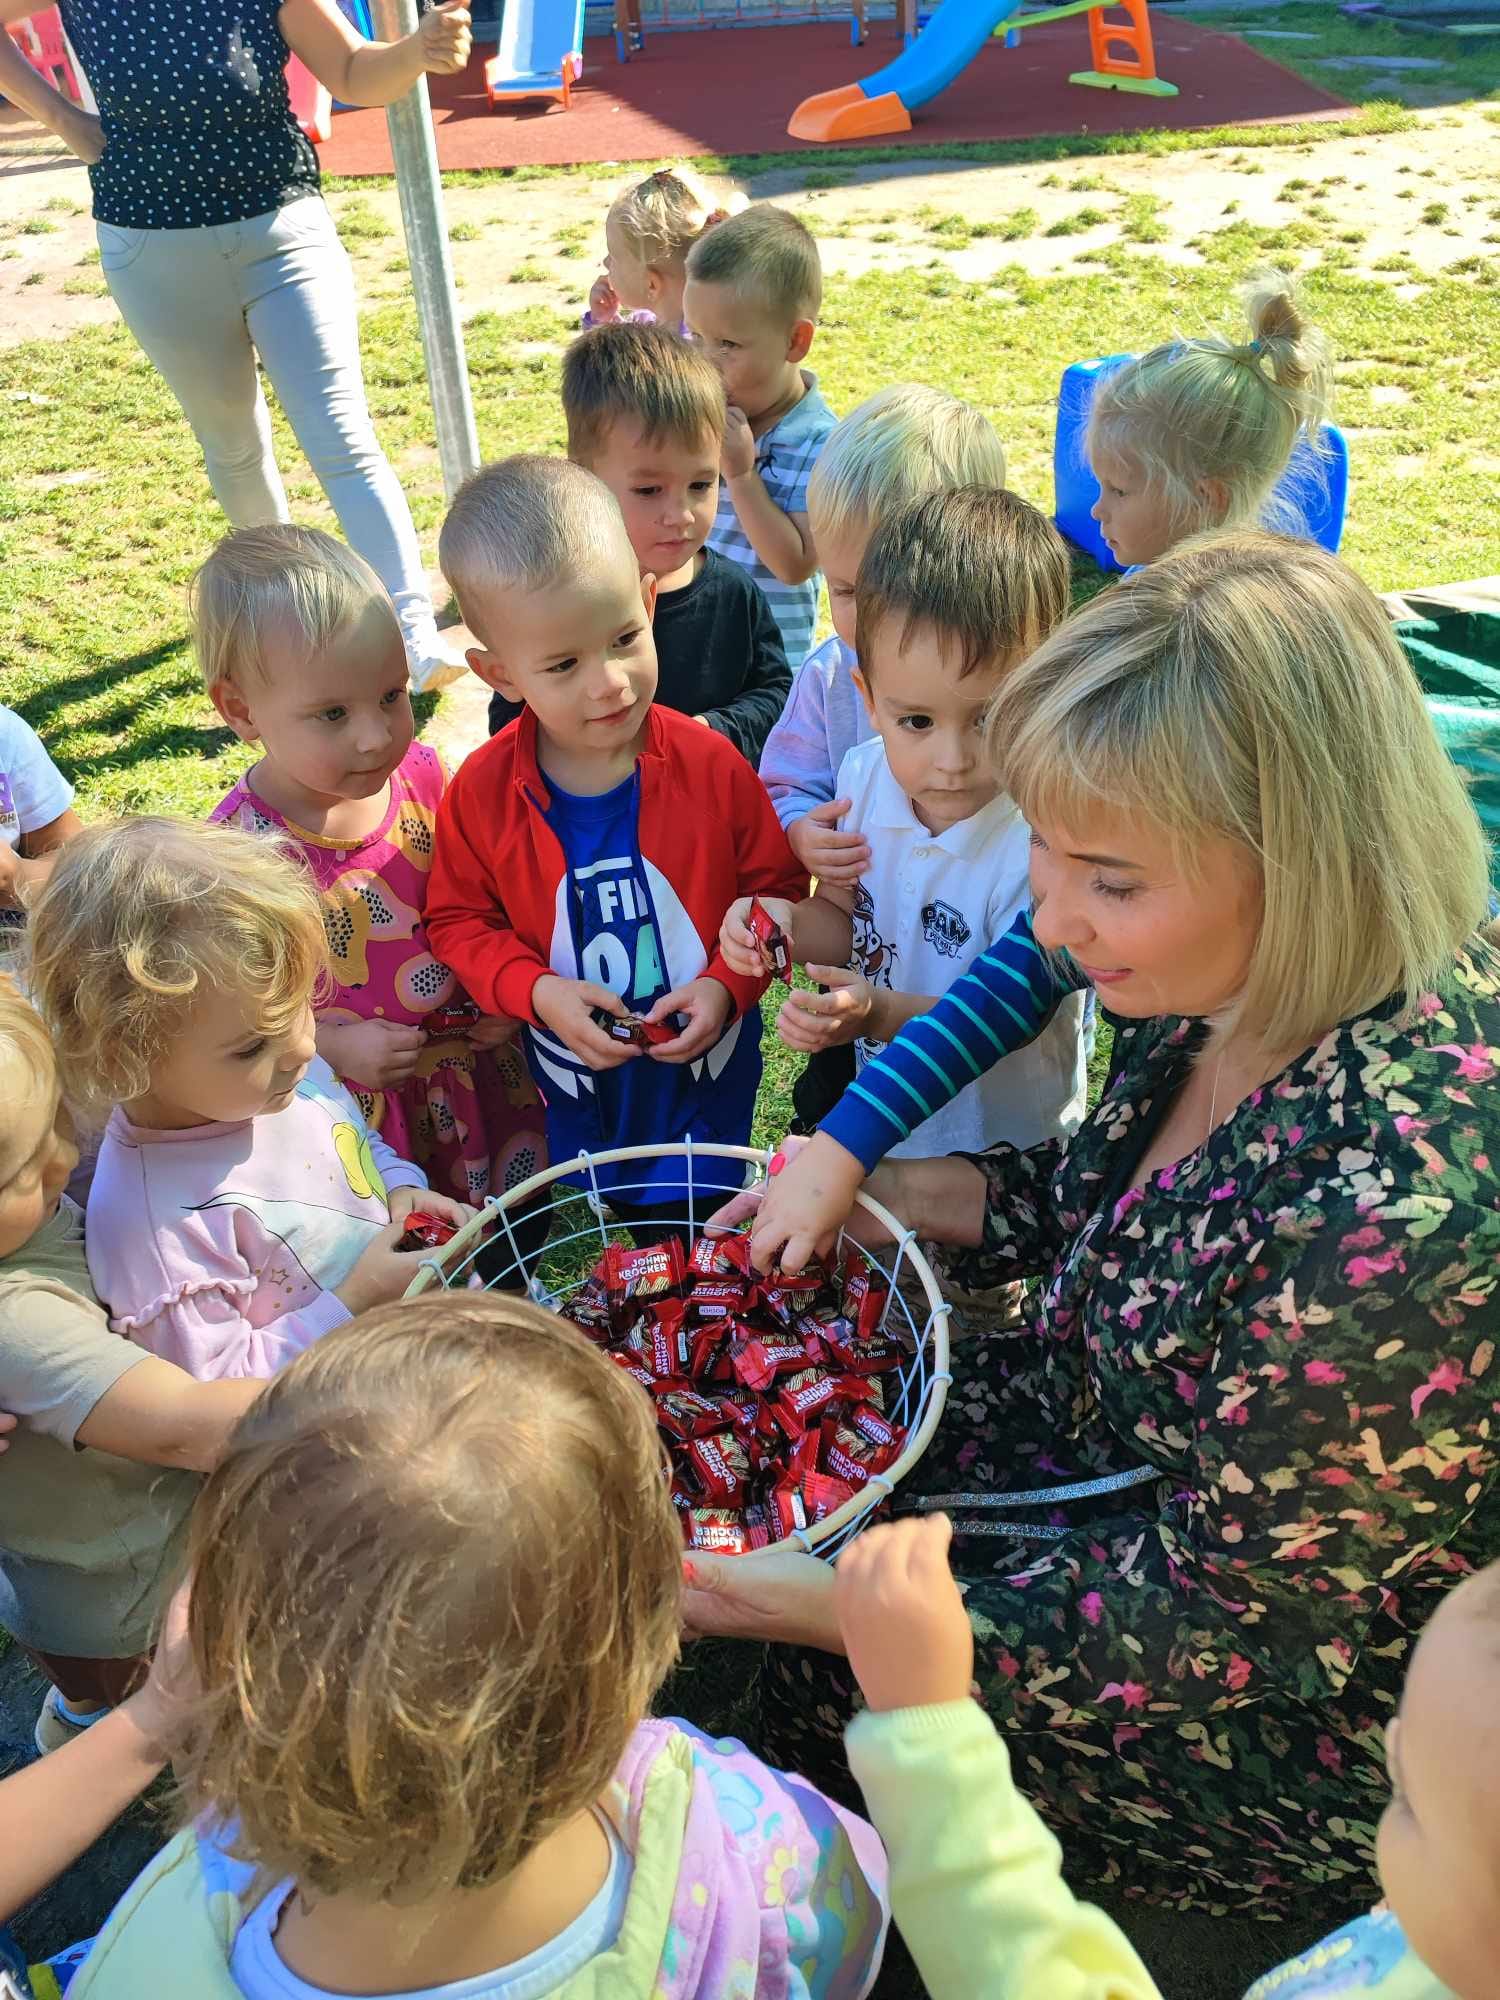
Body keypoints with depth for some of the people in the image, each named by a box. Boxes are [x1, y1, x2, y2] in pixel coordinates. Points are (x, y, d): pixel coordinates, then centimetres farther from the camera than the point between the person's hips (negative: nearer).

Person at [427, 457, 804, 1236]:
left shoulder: (710, 765, -19)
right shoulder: (481, 792, -17)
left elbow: (775, 887, -7)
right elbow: (457, 920, -6)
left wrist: (728, 985, -21)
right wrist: (536, 990, -22)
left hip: (706, 1074, 0)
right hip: (577, 1081, 1)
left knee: (700, 1231, 21)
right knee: (625, 1222, 25)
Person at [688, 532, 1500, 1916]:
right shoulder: (1247, 984, -14)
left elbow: (1221, 1624, -27)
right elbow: (1116, 1202, 5)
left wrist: (832, 1608, -24)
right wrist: (866, 1181, -5)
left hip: (1309, 1736, -7)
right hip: (1159, 1454, 7)